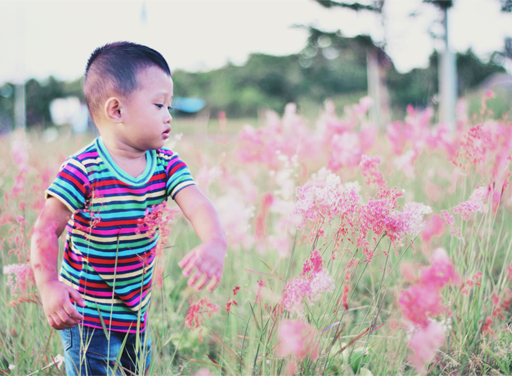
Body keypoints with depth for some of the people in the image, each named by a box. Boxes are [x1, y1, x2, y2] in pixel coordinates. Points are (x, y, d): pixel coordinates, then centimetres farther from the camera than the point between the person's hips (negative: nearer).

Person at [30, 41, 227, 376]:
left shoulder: (167, 166, -3)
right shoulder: (82, 171, -19)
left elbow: (198, 206, -18)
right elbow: (46, 229, -18)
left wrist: (215, 244, -39)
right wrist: (49, 285, -33)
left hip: (136, 313, 6)